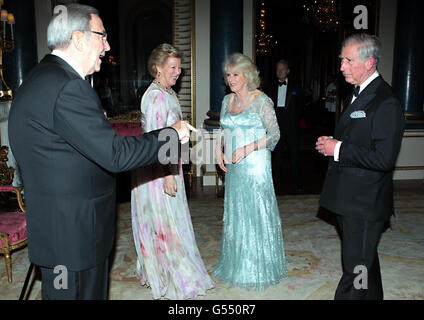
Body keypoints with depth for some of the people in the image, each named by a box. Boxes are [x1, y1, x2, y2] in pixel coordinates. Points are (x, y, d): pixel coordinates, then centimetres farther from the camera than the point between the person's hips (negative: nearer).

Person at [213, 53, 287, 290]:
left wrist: (249, 148, -20)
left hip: (255, 166, -6)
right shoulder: (228, 101, 10)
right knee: (235, 212, 12)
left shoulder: (261, 101, -8)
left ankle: (258, 269, 17)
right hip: (232, 166, 6)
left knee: (256, 213, 0)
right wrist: (219, 150, 3)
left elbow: (275, 134, -9)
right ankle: (236, 265, 28)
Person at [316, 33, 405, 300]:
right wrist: (332, 142, 3)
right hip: (351, 199, 10)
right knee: (366, 262, 25)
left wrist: (339, 149, -19)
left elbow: (384, 159, -25)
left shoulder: (385, 103, -19)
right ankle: (373, 296, 44)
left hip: (365, 203, -10)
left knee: (356, 268, 0)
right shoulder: (359, 93, 12)